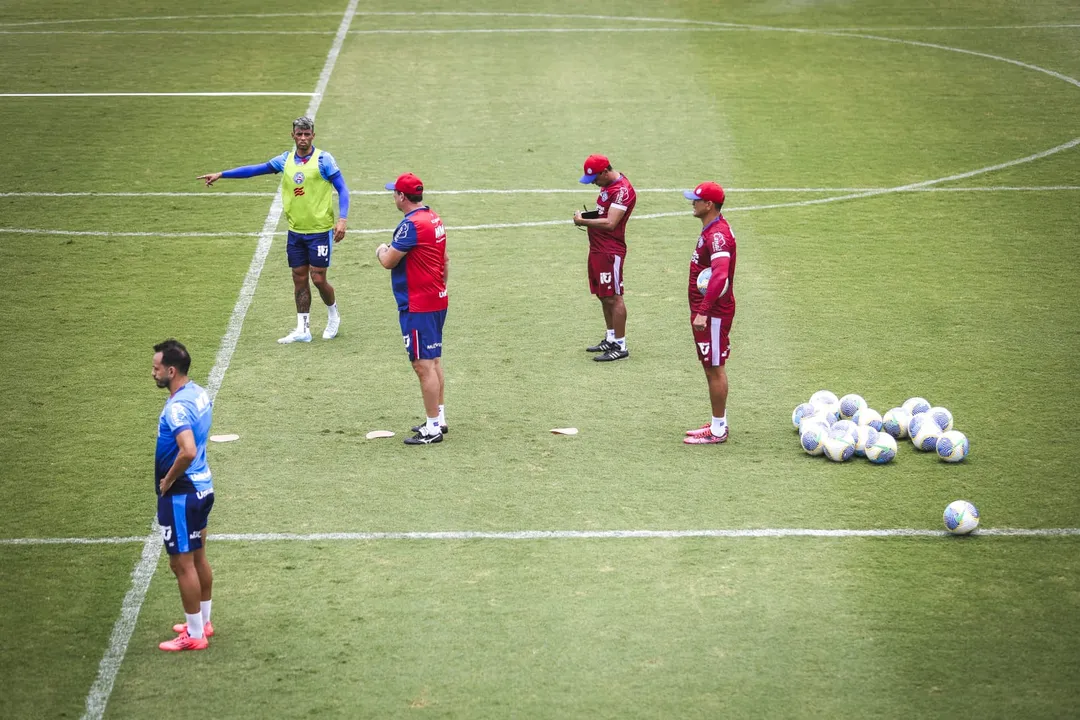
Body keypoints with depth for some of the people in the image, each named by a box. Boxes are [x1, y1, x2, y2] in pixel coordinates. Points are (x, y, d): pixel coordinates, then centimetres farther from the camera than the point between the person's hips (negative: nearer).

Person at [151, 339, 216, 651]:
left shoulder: (177, 407, -25)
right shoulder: (199, 393, 5)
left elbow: (188, 452, -37)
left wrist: (168, 480, -20)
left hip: (181, 494, -10)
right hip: (203, 486, 10)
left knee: (182, 563, 0)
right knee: (198, 558, 20)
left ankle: (194, 635, 8)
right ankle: (202, 622, 32)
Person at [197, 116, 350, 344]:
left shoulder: (323, 159, -8)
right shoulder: (286, 160, 6)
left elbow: (342, 189, -9)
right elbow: (256, 169, 10)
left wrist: (342, 219, -21)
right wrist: (221, 174, 8)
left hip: (320, 230, -5)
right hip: (295, 231, 5)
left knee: (318, 278, -4)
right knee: (299, 278, 6)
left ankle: (333, 315, 23)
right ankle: (303, 329, 11)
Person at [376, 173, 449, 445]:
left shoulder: (411, 224, -20)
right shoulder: (434, 219, 10)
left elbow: (389, 261, -16)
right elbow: (445, 261, 18)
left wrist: (381, 250, 5)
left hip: (417, 308, -10)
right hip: (437, 301, 10)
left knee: (423, 366, -6)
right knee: (434, 361, 18)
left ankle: (433, 429, -3)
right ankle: (438, 419, 26)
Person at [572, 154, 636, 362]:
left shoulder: (622, 190, -19)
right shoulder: (608, 185, 13)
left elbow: (609, 223, -25)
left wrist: (583, 221, -16)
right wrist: (588, 216, 7)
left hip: (611, 251, -10)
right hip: (597, 249, 10)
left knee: (613, 298, -7)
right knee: (603, 296, 16)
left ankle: (620, 346, -3)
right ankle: (611, 339, 26)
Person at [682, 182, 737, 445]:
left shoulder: (717, 235, -22)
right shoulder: (710, 230, 12)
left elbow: (720, 275, -34)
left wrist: (703, 311, -39)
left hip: (713, 313, -11)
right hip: (705, 310, 11)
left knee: (714, 369, -3)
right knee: (712, 367, 17)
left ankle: (718, 430, 3)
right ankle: (718, 423, 26)